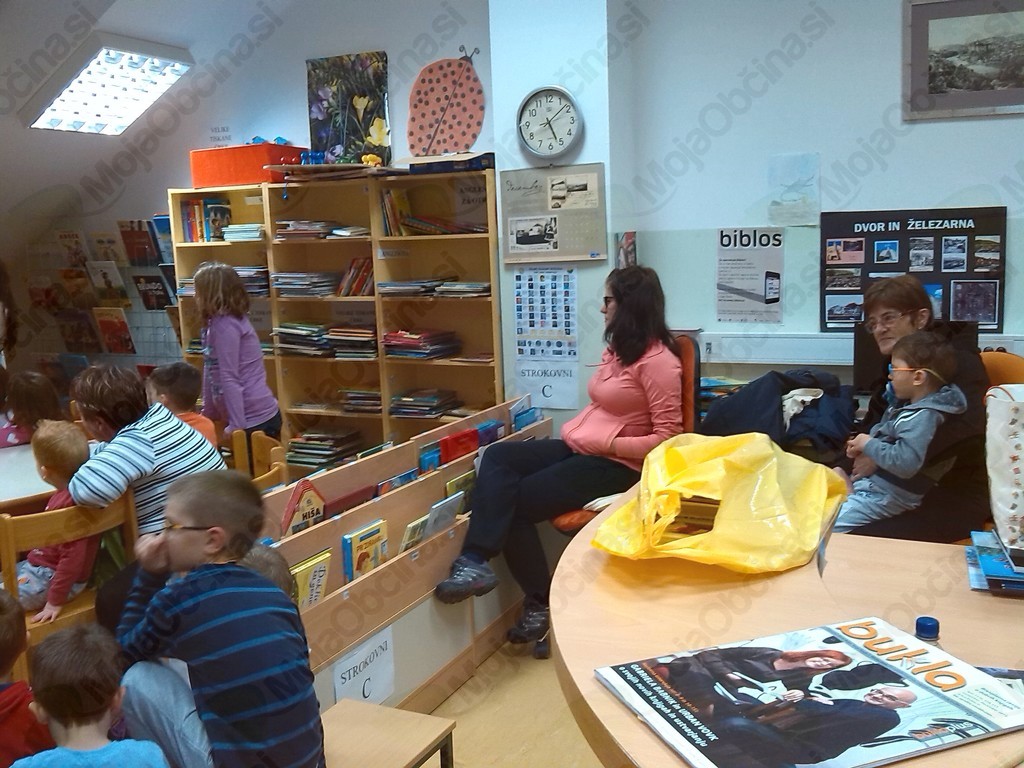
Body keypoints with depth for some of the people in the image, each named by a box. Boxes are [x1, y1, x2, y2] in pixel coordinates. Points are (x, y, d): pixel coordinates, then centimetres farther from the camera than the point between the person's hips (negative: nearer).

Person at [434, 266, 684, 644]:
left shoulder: (657, 360, -12)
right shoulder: (617, 349, 17)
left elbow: (666, 438, -16)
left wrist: (606, 444, -17)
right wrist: (575, 429, 4)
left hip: (613, 464, -9)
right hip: (576, 448, 9)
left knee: (515, 502, -14)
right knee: (498, 456, -14)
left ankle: (541, 602, 0)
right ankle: (475, 560, -26)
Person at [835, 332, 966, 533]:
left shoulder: (924, 417, -22)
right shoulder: (910, 405, 8)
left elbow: (906, 463, -33)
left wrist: (869, 445, -19)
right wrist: (862, 447, 4)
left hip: (888, 496, -10)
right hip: (873, 481, 10)